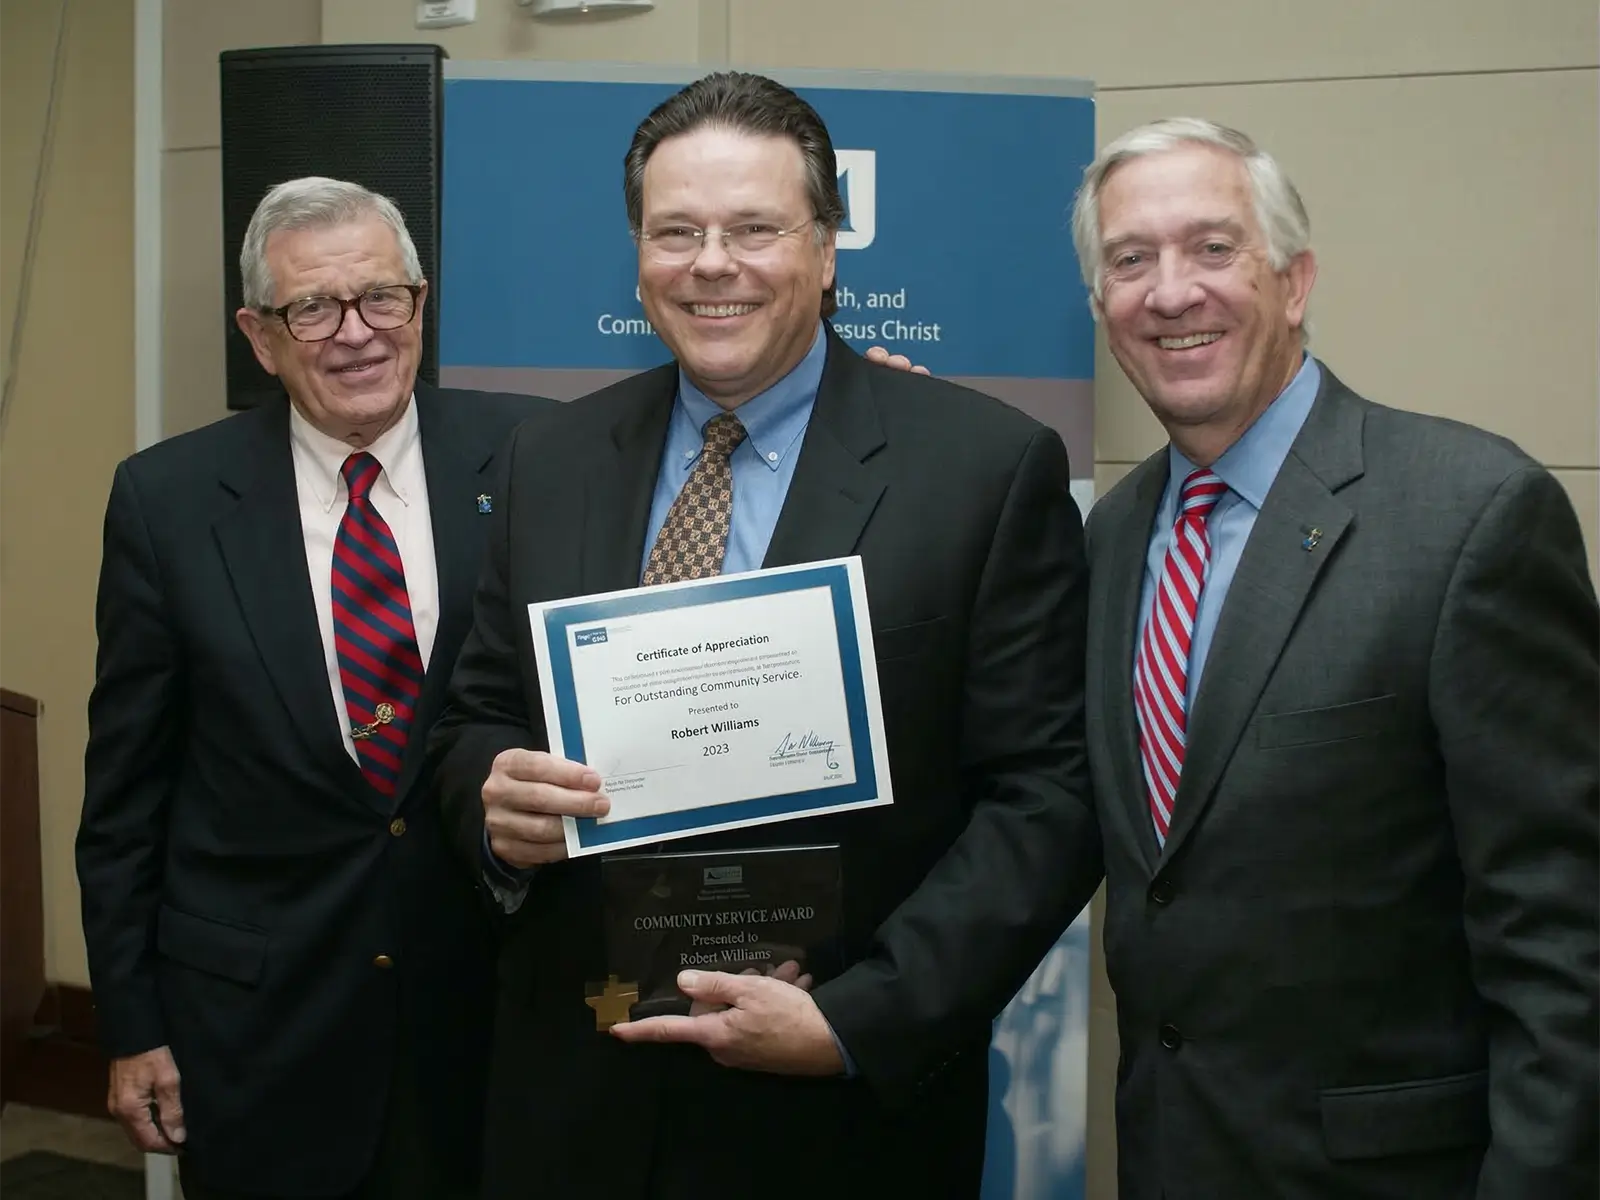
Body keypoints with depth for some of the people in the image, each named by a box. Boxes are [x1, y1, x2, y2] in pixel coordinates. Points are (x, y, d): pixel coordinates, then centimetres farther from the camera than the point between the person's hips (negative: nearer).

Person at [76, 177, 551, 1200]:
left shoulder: (530, 459, -7)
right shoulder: (168, 499, -5)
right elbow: (126, 788, 0)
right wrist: (132, 1025, 1)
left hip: (484, 999, 1)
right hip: (255, 1021, 0)